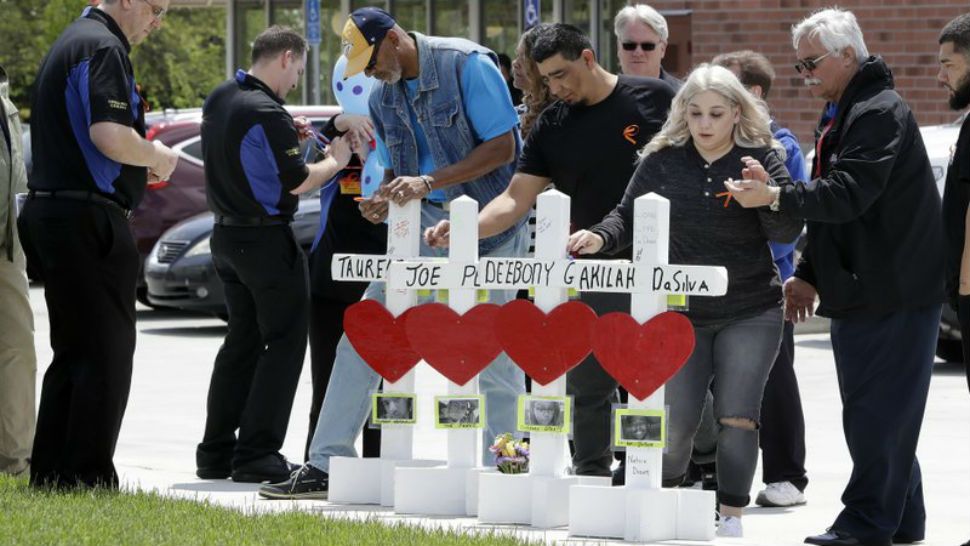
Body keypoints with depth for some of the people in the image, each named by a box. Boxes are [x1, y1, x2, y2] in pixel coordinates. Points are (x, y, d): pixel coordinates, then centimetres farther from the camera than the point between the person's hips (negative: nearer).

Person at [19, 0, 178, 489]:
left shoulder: (71, 43, 20)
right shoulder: (104, 49, -13)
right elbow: (111, 137, -25)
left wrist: (140, 166, 17)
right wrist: (156, 156, -7)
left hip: (50, 209, 10)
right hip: (87, 218, -10)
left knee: (73, 352, 14)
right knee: (106, 352, -5)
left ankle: (49, 474, 15)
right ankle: (88, 477, -6)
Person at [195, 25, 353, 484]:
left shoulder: (219, 99, 7)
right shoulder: (267, 115, -21)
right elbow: (296, 183, -17)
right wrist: (335, 160, 0)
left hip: (226, 236, 9)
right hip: (266, 240, -9)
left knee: (242, 340, 16)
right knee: (284, 342, -1)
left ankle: (216, 453, 16)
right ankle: (256, 455, -6)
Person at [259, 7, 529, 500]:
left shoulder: (466, 65, -14)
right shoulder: (384, 97, 8)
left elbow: (503, 145, -17)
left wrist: (430, 181, -23)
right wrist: (385, 199, -6)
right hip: (425, 224, 7)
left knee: (492, 358, -6)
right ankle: (327, 464, 4)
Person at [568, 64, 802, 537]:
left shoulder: (763, 158, -5)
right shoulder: (663, 160, 0)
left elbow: (787, 233, -10)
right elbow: (630, 216, 7)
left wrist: (766, 192, -28)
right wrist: (600, 238, -13)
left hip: (750, 312, -2)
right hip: (681, 312, 2)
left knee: (736, 417, -9)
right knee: (675, 422, 1)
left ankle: (731, 516, -1)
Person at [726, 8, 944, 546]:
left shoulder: (880, 113, -15)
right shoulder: (838, 115, 18)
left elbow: (848, 195, -27)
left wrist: (777, 197, -33)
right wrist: (808, 274, 20)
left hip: (893, 294, -11)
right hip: (861, 290, 11)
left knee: (877, 412, -9)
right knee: (871, 413, 13)